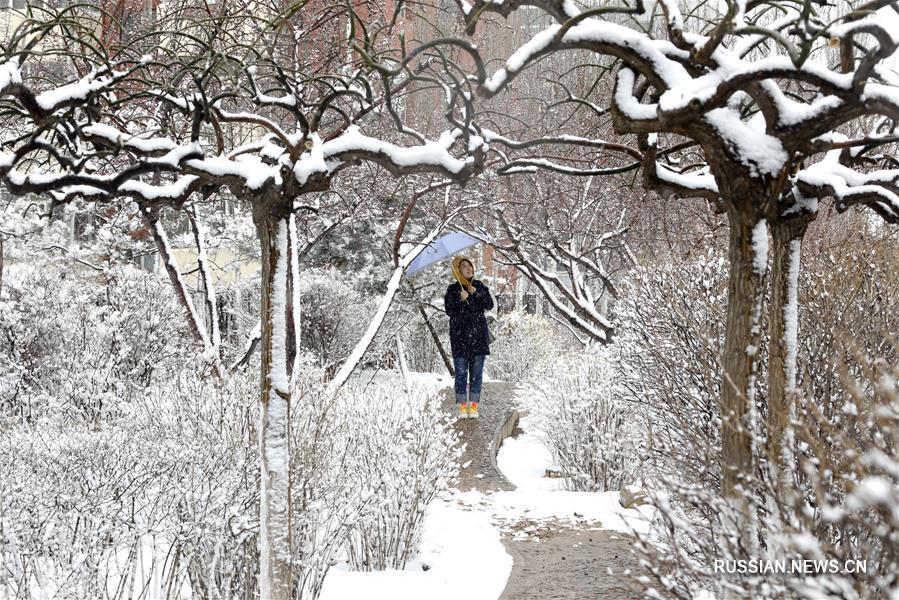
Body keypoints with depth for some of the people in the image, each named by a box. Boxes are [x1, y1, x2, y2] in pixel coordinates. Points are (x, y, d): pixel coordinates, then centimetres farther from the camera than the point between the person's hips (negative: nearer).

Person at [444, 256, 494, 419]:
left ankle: (473, 405, 6)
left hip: (478, 334, 2)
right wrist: (460, 300, -19)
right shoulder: (453, 289, 1)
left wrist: (477, 294, -14)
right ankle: (462, 406, 1)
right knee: (461, 371, -3)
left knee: (477, 372, 2)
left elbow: (489, 305, -1)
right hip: (460, 335, -2)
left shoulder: (479, 286, 9)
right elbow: (449, 311, -5)